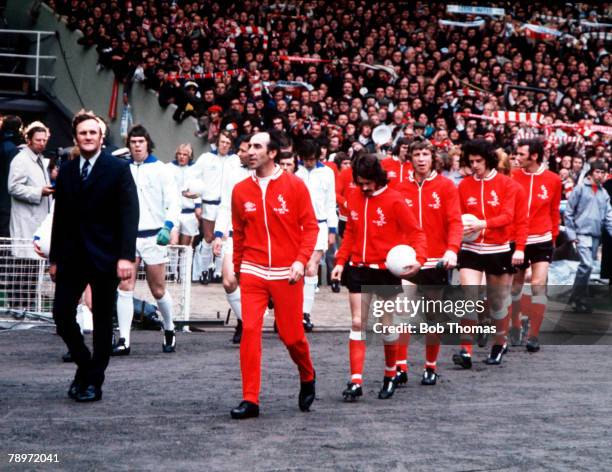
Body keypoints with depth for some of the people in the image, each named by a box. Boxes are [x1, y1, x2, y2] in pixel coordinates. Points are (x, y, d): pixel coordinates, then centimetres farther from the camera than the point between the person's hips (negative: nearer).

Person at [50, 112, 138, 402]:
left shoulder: (118, 169, -4)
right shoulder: (66, 171, 10)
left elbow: (129, 215, -10)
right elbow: (60, 217, 13)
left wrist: (126, 256, -18)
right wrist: (54, 258, 10)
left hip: (105, 256, -4)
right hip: (72, 256, 4)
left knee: (103, 321, 4)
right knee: (62, 313, -3)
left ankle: (94, 382, 14)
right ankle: (84, 364, 20)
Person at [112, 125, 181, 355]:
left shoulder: (160, 170, 0)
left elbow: (174, 202, -4)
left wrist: (168, 226, -18)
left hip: (153, 236, -2)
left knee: (158, 290, 5)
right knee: (124, 287, -8)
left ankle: (169, 331, 28)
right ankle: (124, 341, -8)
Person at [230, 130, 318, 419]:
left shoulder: (294, 185, -3)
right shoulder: (241, 190, 6)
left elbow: (310, 227, -2)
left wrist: (301, 260, -14)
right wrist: (236, 269, 16)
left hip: (286, 273, -2)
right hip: (253, 273, 2)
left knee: (291, 334, 4)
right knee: (249, 331, -9)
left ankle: (307, 377, 35)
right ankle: (250, 400, -4)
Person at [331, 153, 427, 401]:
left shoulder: (394, 200, -11)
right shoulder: (354, 198, 4)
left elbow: (416, 233, -10)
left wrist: (419, 258, -26)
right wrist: (340, 261, 7)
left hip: (386, 270, -4)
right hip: (358, 269, 4)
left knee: (387, 325, 6)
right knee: (357, 323, -2)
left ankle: (391, 375, 26)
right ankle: (355, 381, -1)